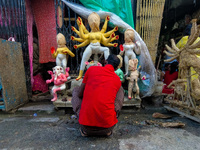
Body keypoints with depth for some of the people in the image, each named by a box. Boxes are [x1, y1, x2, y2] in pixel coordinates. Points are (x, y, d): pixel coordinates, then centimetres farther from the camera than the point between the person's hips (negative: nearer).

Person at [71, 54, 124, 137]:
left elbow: (80, 94, 9)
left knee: (75, 90, 23)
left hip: (86, 126, -1)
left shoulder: (91, 69, 2)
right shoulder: (118, 79, 8)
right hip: (107, 126, 2)